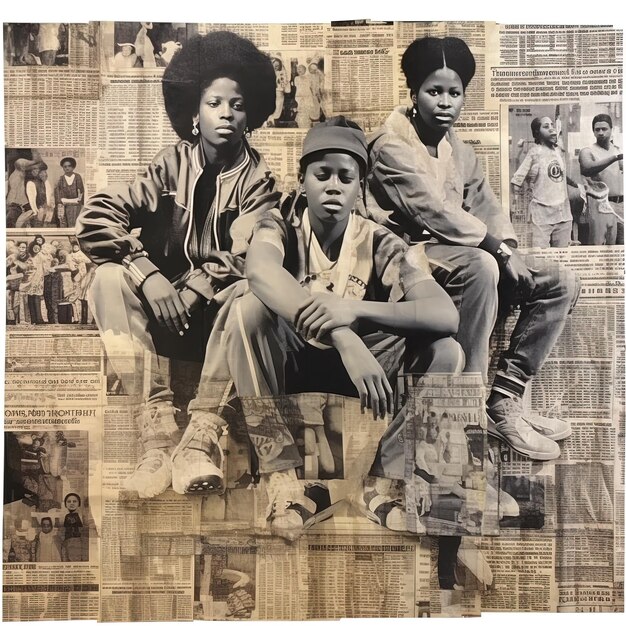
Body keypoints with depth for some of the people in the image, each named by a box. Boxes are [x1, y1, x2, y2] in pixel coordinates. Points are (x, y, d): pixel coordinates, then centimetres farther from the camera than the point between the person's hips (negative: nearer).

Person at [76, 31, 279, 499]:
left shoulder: (257, 178, -3)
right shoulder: (172, 165, 0)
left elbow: (246, 257, -18)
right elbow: (95, 218, -13)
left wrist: (190, 296, -31)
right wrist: (149, 275, -27)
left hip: (222, 311, -2)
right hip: (165, 304, 2)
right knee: (111, 279, -25)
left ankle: (197, 441, -32)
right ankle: (158, 434, -29)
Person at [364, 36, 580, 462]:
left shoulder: (460, 152, 17)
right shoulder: (391, 146, -8)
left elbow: (487, 210, 9)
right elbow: (433, 211, -20)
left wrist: (506, 250, -11)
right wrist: (499, 250, -22)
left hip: (464, 254, 8)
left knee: (561, 283, -2)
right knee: (481, 266, -38)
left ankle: (504, 401, -7)